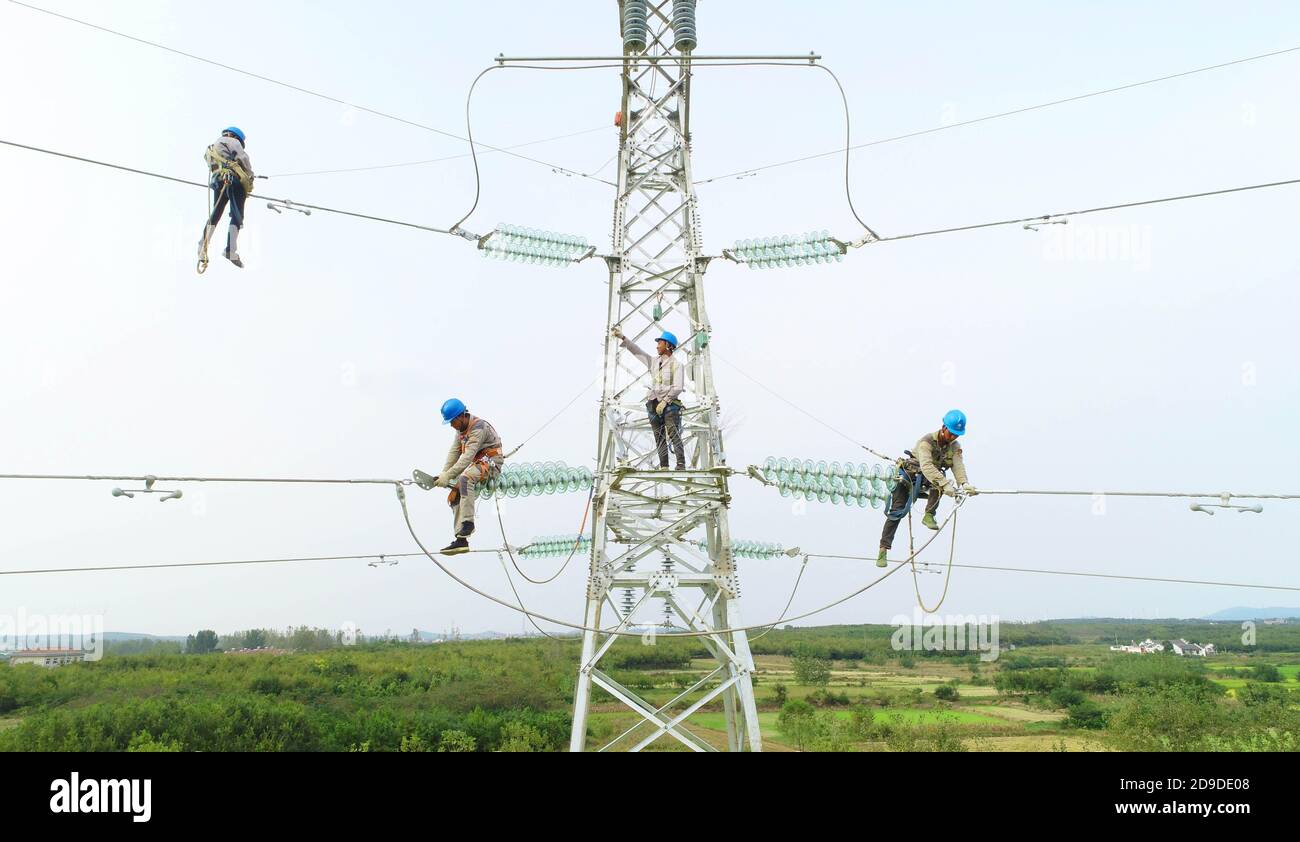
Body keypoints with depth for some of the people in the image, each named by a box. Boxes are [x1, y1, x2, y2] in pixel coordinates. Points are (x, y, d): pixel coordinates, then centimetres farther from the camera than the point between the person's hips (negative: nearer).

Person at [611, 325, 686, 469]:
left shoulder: (677, 365, -2)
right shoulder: (654, 361, 16)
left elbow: (678, 388, -11)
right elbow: (636, 351, 20)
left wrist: (664, 401, -15)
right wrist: (622, 337, 16)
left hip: (670, 404, -6)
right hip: (653, 404, 6)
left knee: (674, 436, -15)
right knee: (660, 439, 3)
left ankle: (681, 466, -19)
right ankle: (664, 467, 3)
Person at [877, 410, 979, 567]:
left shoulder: (955, 447, -9)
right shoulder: (927, 441, -26)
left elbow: (958, 466, -25)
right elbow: (926, 466, -42)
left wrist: (964, 484, -47)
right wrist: (945, 484, -54)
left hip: (926, 482, 4)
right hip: (908, 476, -4)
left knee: (940, 480, -30)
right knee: (896, 512, -15)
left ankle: (929, 515, -19)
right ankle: (883, 550, -9)